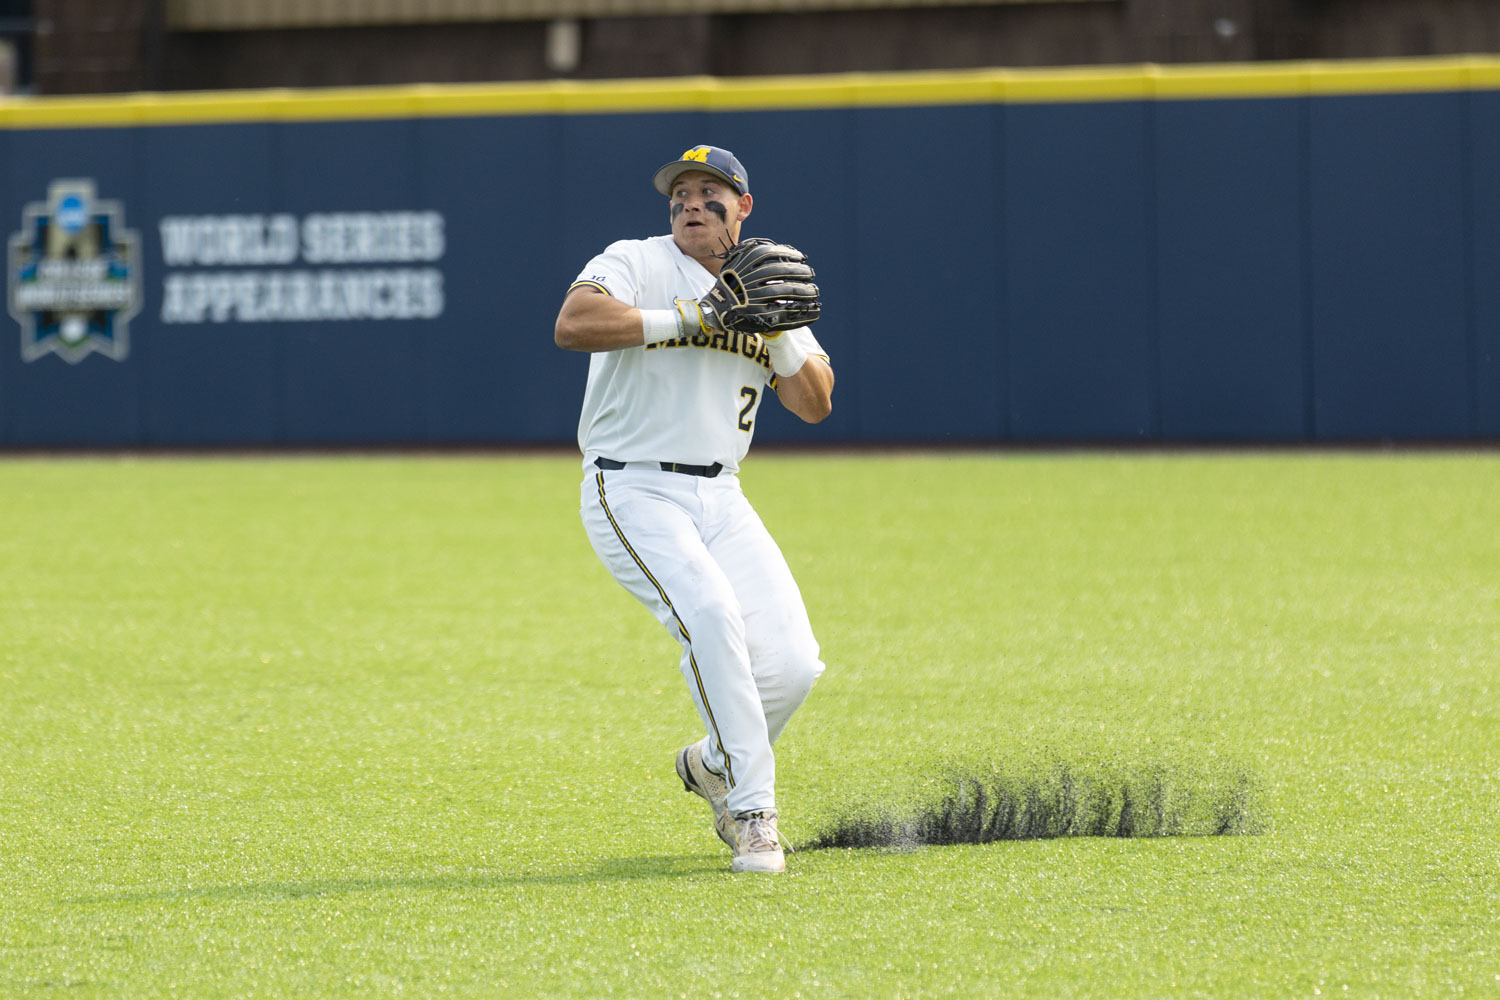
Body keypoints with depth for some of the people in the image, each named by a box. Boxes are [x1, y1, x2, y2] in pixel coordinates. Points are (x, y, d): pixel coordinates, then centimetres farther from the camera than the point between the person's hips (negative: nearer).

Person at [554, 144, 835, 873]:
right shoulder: (636, 265, -5)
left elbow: (814, 405, 8)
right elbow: (572, 325, -26)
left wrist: (779, 329, -9)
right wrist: (689, 317, -24)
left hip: (719, 499, 6)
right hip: (632, 492, -6)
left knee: (792, 662, -8)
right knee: (710, 613, -30)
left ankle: (713, 764, 23)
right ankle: (752, 811, -23)